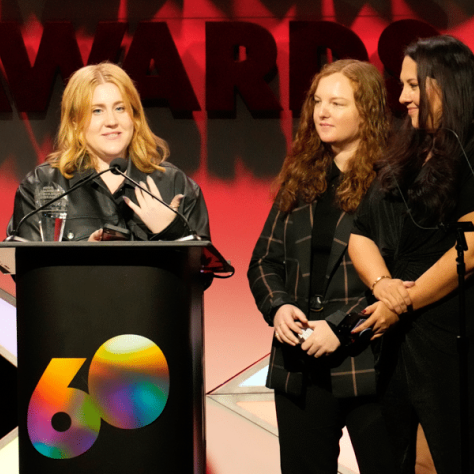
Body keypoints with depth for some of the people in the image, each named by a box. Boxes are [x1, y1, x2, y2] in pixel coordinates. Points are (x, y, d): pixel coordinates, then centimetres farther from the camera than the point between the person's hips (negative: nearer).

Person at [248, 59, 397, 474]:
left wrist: (342, 325, -18)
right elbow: (264, 260, 17)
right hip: (300, 366, 6)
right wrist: (278, 306, -2)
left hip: (368, 362, -6)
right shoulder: (301, 180, 14)